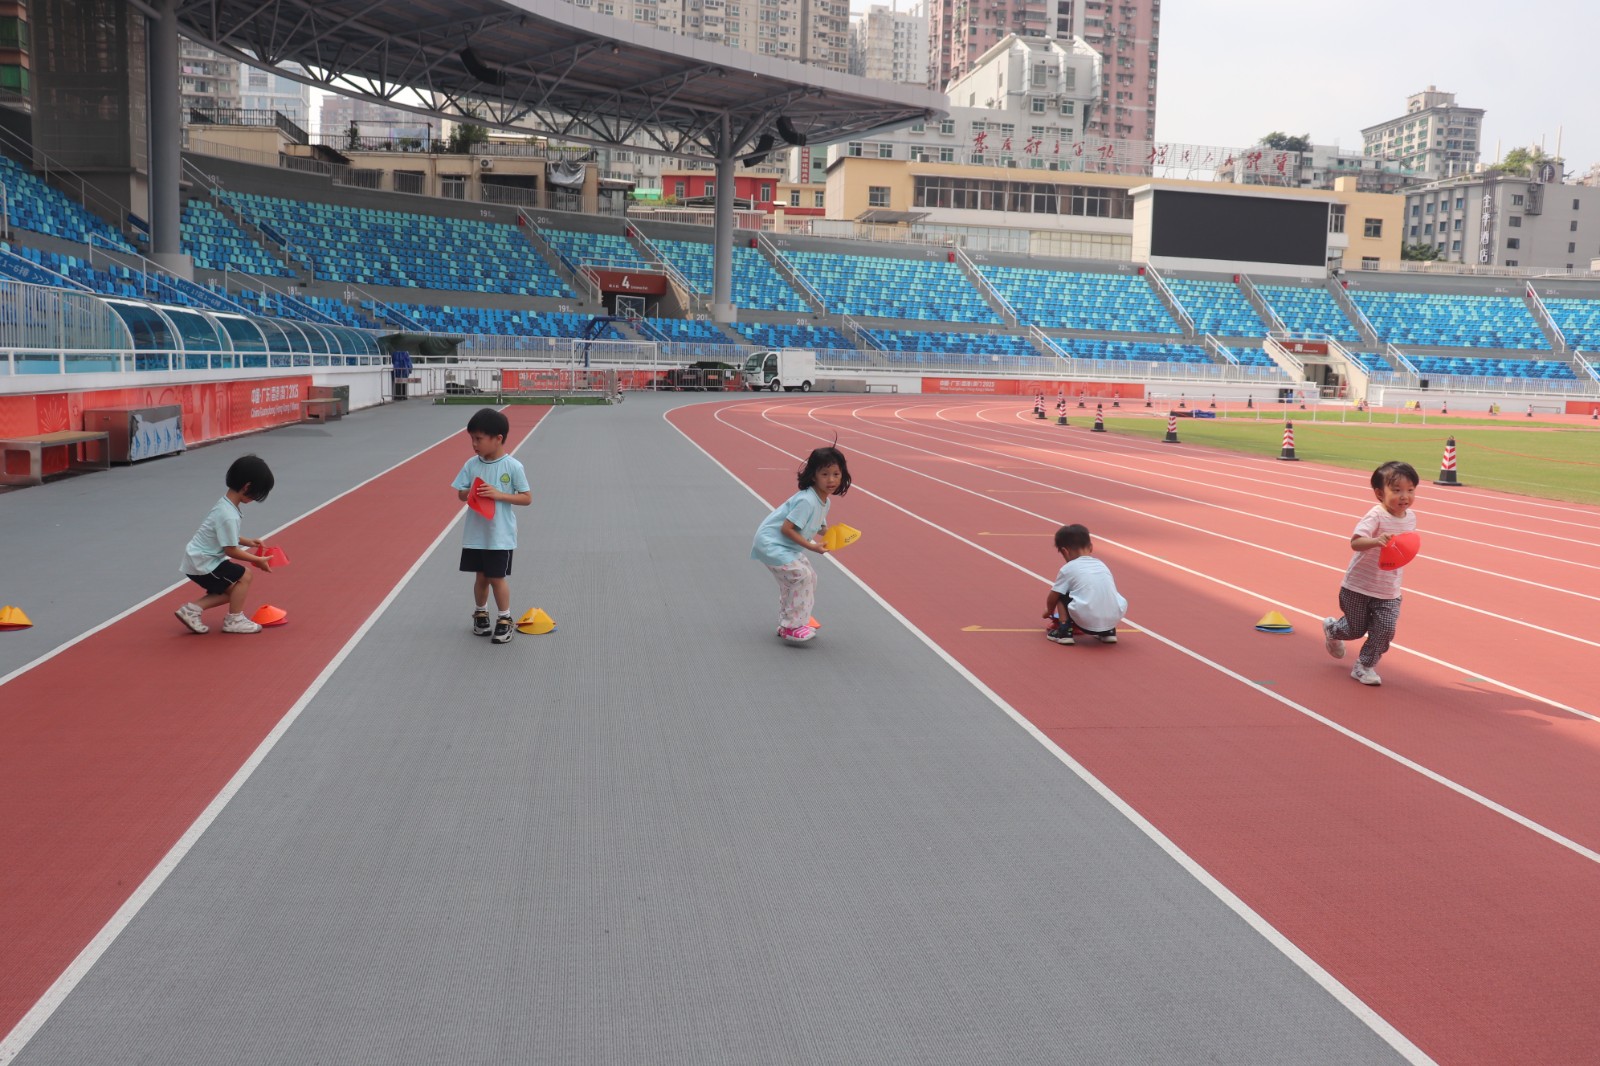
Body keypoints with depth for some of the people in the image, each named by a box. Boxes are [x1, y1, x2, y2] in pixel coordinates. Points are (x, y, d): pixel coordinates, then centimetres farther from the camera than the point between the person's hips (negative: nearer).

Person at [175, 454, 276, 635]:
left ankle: (192, 608, 14)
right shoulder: (228, 516, -28)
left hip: (199, 560, 10)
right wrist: (257, 560, -10)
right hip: (202, 564, -10)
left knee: (232, 590, 15)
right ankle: (233, 620, 1)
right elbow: (231, 551, -21)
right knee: (244, 576, -10)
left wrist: (247, 541, 10)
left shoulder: (226, 503, 3)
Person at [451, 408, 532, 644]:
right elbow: (460, 493, 4)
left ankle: (505, 620, 19)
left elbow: (527, 498, -10)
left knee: (497, 578, 2)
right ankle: (480, 614, 35)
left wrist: (499, 494, -21)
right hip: (475, 534, 4)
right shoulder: (472, 464, -2)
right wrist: (472, 493, -18)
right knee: (480, 576, 15)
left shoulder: (513, 467, -12)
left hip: (500, 535, -4)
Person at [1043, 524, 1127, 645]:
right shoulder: (1101, 565, 20)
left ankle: (1064, 632, 8)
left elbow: (1052, 598, 15)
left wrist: (1049, 612, 38)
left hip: (1086, 622, -4)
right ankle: (1108, 632, 24)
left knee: (1062, 594, 17)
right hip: (1113, 620, 4)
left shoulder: (1068, 569, 6)